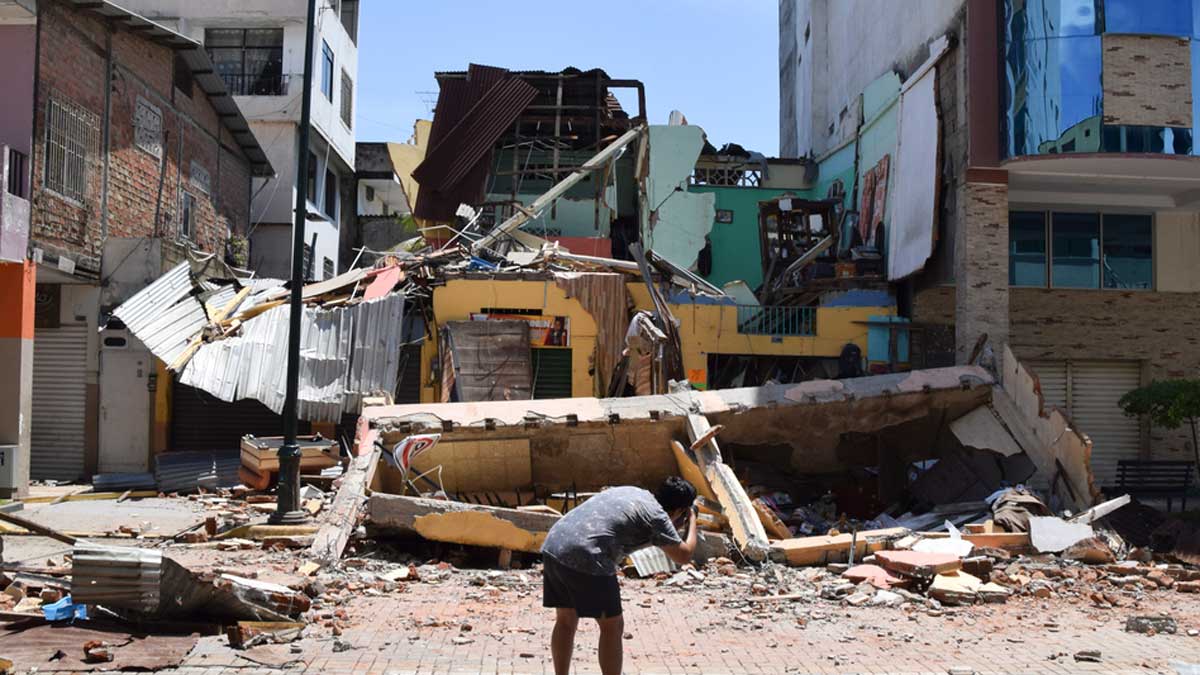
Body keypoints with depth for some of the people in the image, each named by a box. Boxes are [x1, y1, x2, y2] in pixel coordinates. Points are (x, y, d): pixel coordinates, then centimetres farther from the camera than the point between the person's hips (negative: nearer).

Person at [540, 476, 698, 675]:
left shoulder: (631, 491, 23)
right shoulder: (656, 516, 0)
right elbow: (683, 555, 5)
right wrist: (692, 520, 20)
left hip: (553, 545, 8)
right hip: (584, 558, -8)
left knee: (565, 621, 21)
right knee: (612, 627, 8)